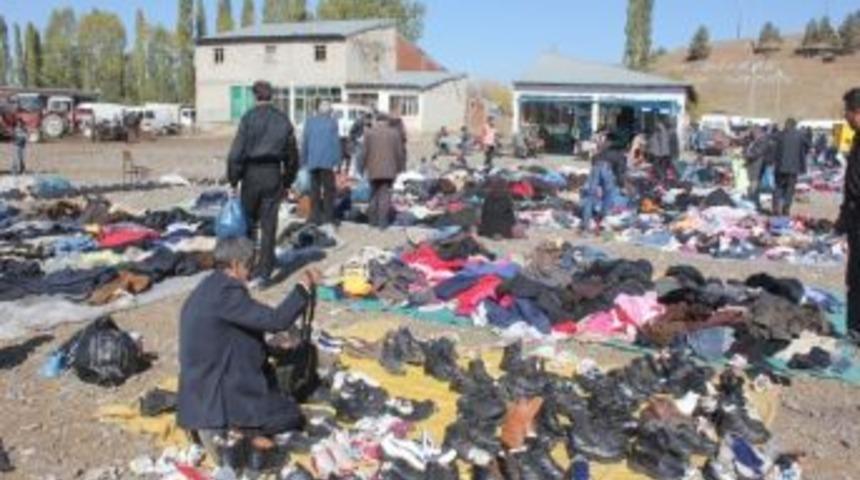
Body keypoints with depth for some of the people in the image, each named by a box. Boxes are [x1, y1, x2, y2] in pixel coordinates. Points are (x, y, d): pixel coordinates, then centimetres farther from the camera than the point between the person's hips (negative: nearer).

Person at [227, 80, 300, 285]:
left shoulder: (249, 118, -5)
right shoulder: (283, 120, 7)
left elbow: (237, 152, -9)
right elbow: (292, 155, 11)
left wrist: (233, 180, -3)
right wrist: (287, 182, 18)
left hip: (252, 173, -2)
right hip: (273, 174, 3)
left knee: (248, 221, 11)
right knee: (269, 225, 4)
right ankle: (264, 271, 6)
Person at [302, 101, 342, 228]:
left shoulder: (309, 121, 10)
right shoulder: (332, 122, 0)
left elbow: (304, 142, 11)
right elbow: (336, 141, -4)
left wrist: (304, 160, 16)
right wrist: (337, 160, -2)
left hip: (312, 162, 3)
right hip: (327, 161, -3)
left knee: (315, 190, 7)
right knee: (328, 189, 0)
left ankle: (315, 218, 5)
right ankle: (328, 218, -6)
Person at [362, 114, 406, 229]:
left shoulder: (369, 133, 2)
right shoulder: (394, 133, 2)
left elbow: (365, 152, 0)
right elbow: (399, 152, 3)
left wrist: (364, 167, 10)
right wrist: (400, 168, 11)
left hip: (373, 170, 1)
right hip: (389, 170, -1)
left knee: (374, 194, 15)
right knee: (385, 195, 0)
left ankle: (373, 220, 17)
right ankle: (383, 222, -5)